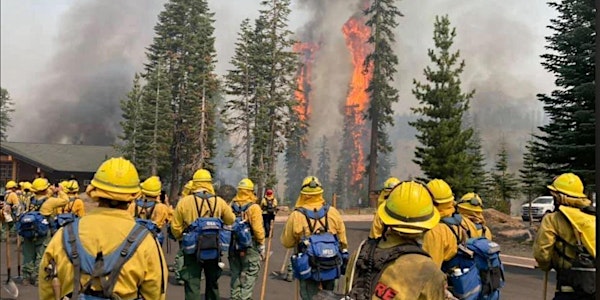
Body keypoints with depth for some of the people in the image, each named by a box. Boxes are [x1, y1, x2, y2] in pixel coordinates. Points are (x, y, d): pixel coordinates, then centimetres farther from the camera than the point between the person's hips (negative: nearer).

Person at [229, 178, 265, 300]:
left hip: (233, 246, 6)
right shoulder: (253, 207, -13)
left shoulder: (231, 206, 2)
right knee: (250, 275, 2)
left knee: (235, 274, 17)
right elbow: (258, 228, -16)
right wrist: (262, 245, -5)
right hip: (250, 246, -5)